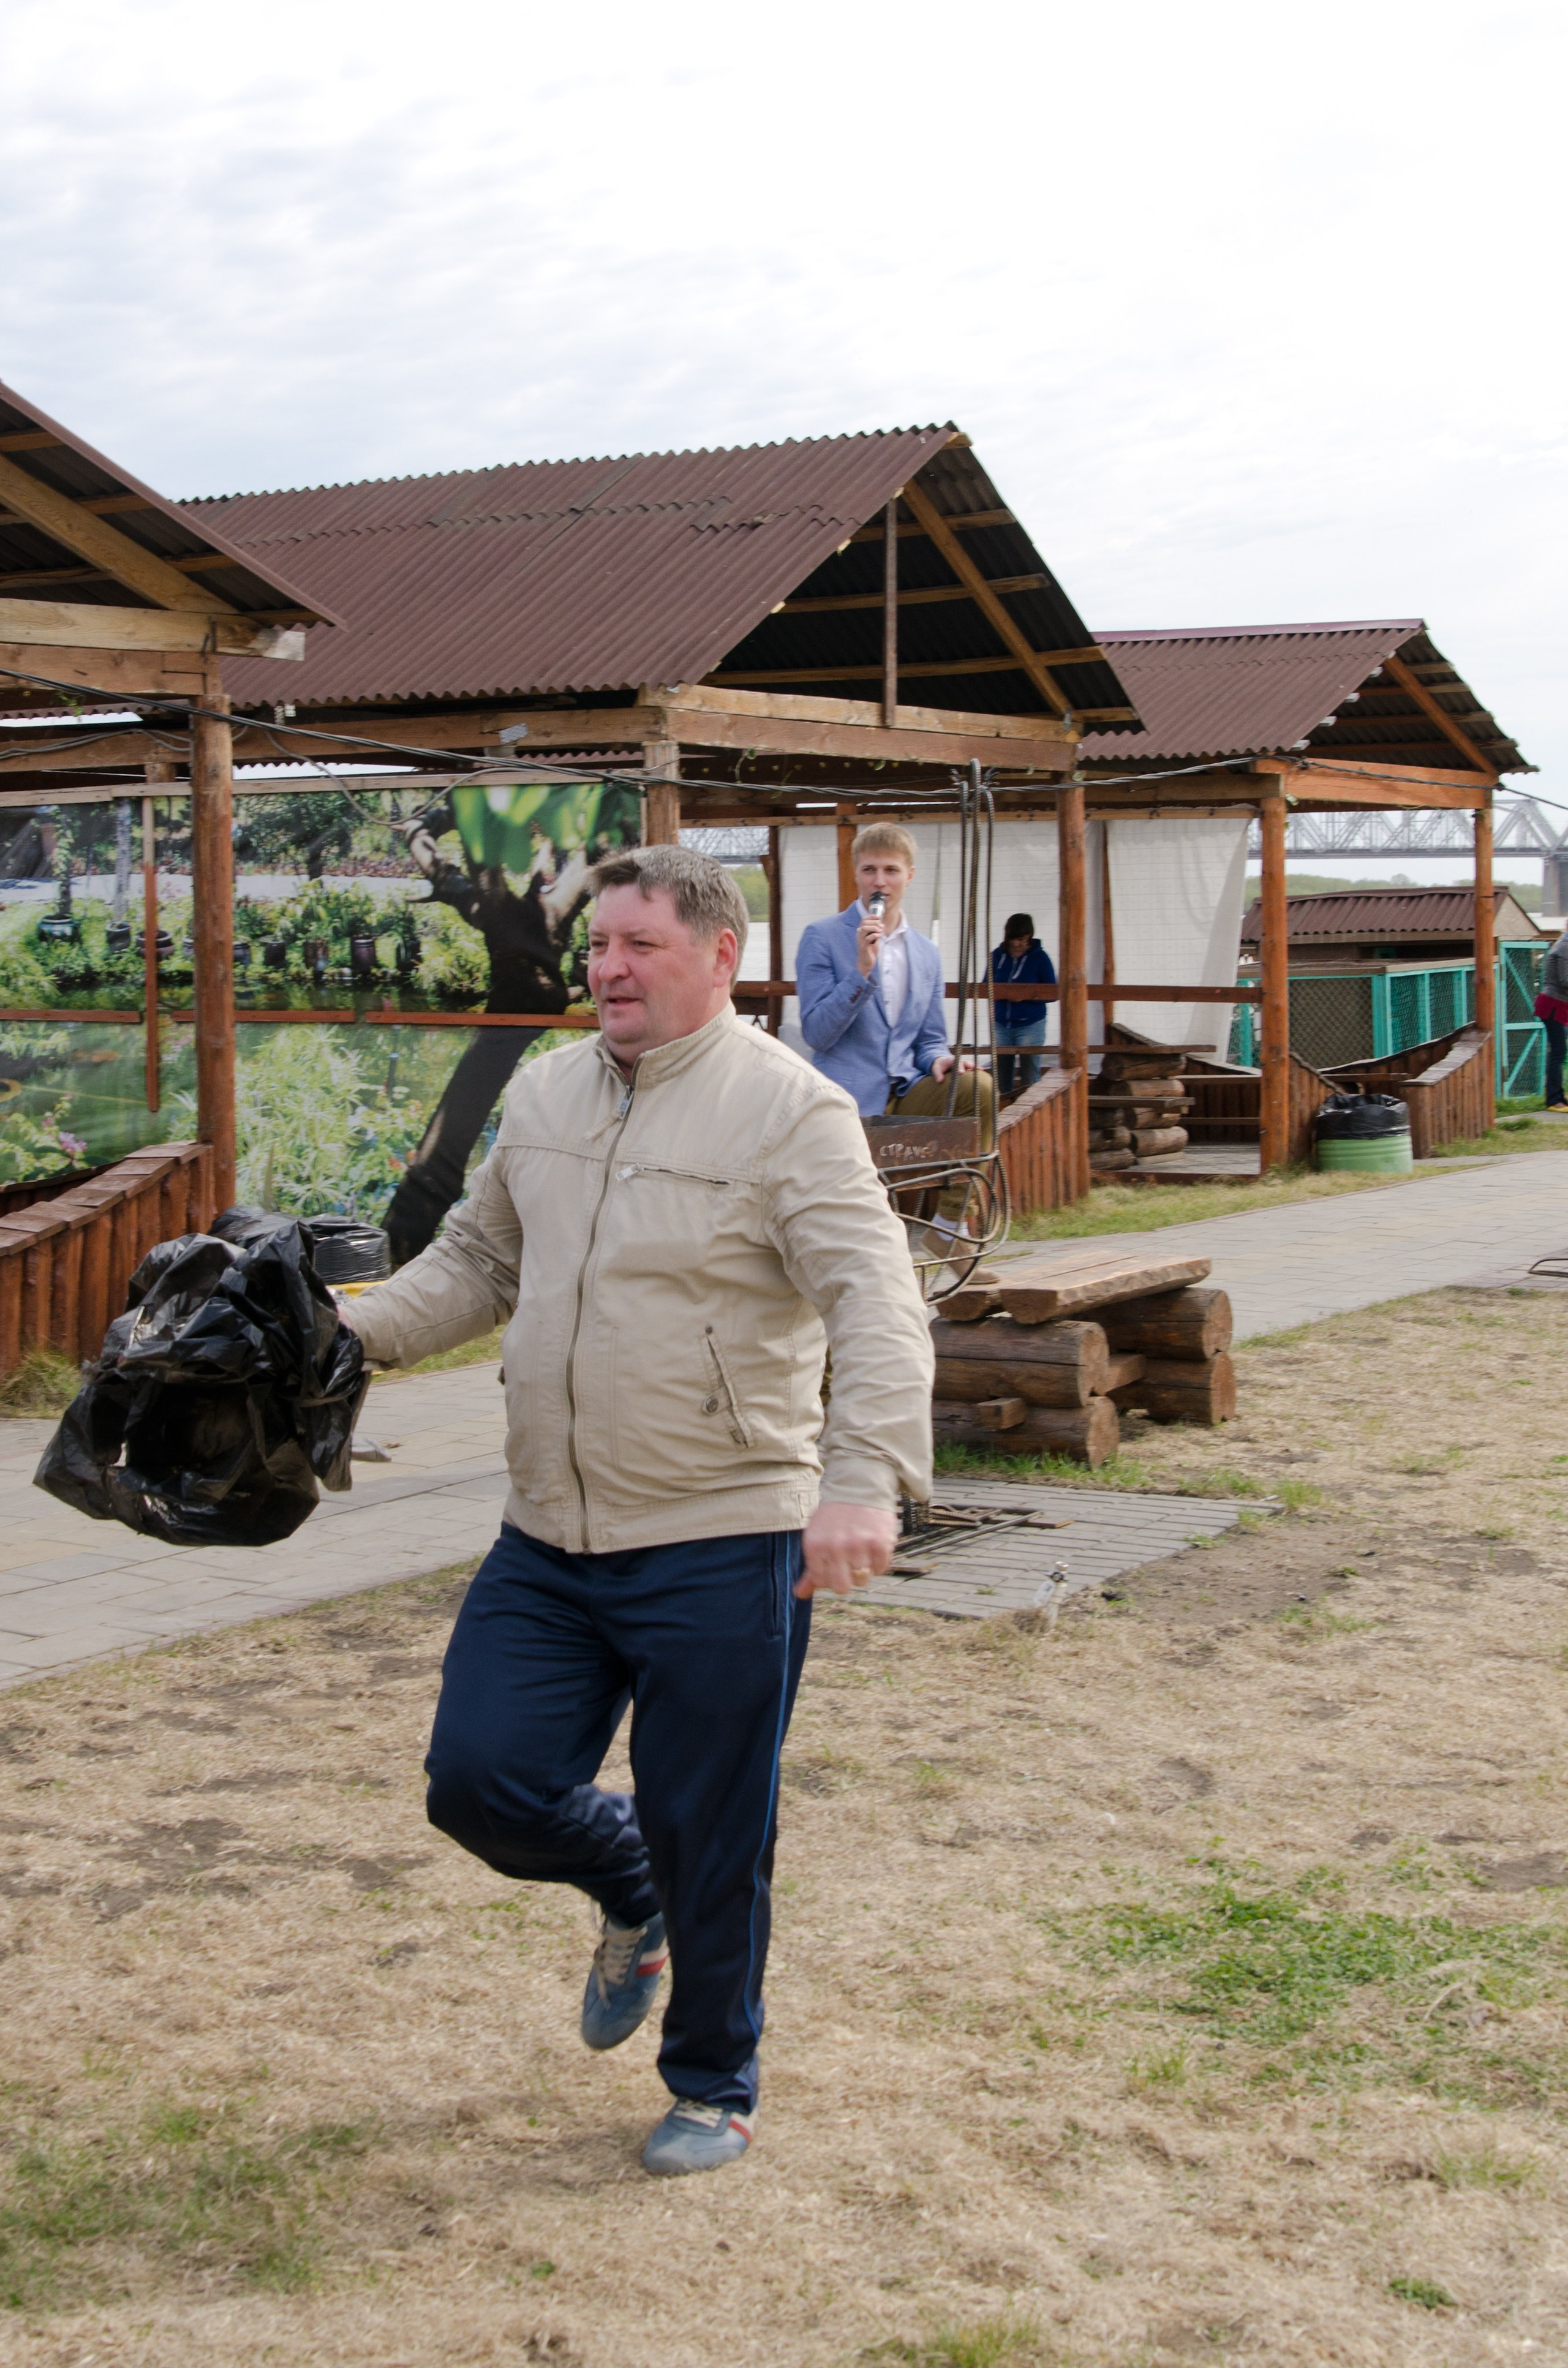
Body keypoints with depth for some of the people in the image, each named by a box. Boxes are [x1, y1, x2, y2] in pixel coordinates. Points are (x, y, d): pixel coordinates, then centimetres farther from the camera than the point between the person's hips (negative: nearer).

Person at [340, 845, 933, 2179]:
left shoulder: (788, 1110, -12)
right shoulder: (544, 1094, 9)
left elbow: (876, 1306, -21)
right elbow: (480, 1261, 23)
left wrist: (865, 1479, -35)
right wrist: (351, 1331, 8)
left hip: (721, 1552, -6)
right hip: (548, 1544, 6)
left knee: (708, 1844, 5)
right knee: (480, 1780, 1)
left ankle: (714, 2091, 28)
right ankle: (629, 1892, 34)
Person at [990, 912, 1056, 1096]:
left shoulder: (1040, 958, -6)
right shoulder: (998, 956, 3)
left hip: (1030, 1025, -4)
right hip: (1001, 1024, 4)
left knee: (1029, 1078, -5)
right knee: (1001, 1075, 7)